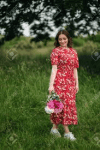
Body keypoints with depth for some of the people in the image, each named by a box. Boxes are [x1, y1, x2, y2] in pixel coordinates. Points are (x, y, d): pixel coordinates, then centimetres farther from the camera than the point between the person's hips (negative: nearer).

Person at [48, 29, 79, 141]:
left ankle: (54, 128, 18)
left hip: (70, 82, 6)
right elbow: (54, 69, -11)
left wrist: (76, 83, 11)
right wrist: (51, 85, -18)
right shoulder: (56, 51, -3)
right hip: (59, 81, -6)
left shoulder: (73, 51, 13)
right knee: (63, 104, -6)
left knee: (70, 103, 7)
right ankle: (67, 132, -2)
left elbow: (75, 69, 15)